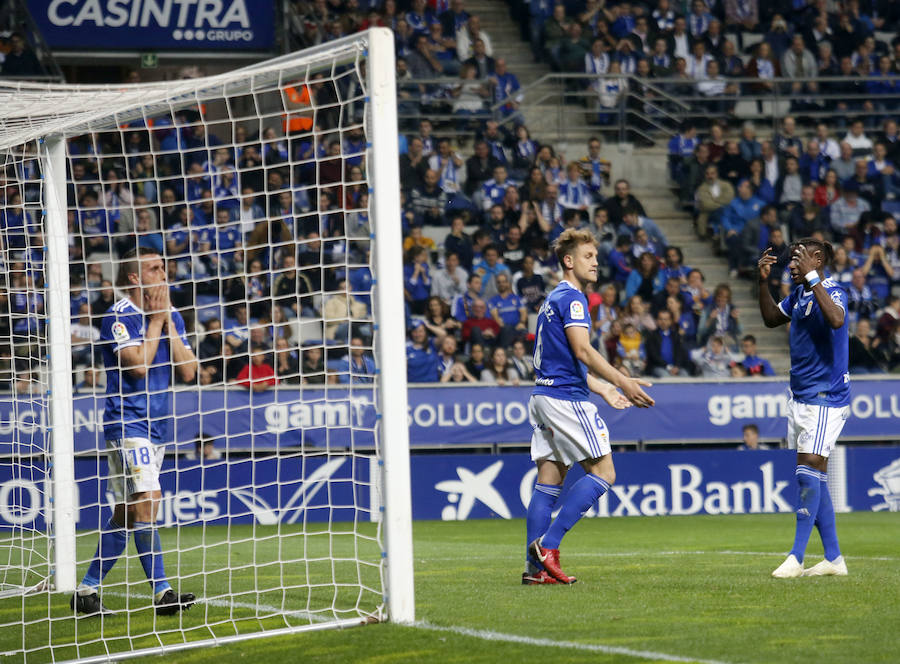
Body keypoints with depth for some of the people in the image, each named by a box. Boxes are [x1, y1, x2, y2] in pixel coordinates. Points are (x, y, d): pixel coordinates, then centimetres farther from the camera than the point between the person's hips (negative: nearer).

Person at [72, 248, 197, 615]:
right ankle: (162, 592, -20)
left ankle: (87, 589, 15)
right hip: (127, 424, -8)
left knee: (126, 514, 8)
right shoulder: (119, 316, -8)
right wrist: (155, 320, -9)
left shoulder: (172, 317, 13)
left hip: (158, 426, 8)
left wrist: (167, 321, -2)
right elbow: (139, 364, -20)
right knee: (147, 501, -18)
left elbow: (188, 371, 4)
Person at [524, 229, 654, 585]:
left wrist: (603, 388, 27)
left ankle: (535, 567, 2)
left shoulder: (554, 299, 21)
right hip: (566, 398, -10)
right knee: (602, 473, -6)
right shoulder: (571, 297, -9)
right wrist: (623, 381, -20)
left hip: (543, 396, 10)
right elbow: (582, 350, -19)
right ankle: (548, 544, -14)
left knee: (549, 481, 7)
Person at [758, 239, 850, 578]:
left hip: (826, 399, -9)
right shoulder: (798, 294, 10)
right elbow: (771, 318, 25)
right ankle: (834, 559, 15)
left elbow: (836, 320, -37)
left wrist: (812, 278, -34)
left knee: (809, 472, -13)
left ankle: (795, 557, -13)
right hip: (800, 398, 9)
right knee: (813, 478, 10)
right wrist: (763, 282, 11)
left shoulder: (833, 292, -15)